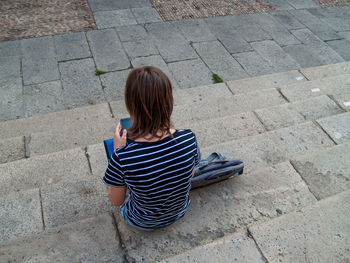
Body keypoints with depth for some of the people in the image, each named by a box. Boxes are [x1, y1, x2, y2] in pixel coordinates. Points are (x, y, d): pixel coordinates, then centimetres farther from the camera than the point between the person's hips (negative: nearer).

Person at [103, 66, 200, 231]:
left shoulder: (122, 157, -37)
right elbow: (191, 174, -5)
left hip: (142, 222, -2)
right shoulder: (188, 139, -29)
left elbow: (116, 201, -16)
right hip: (179, 212, 3)